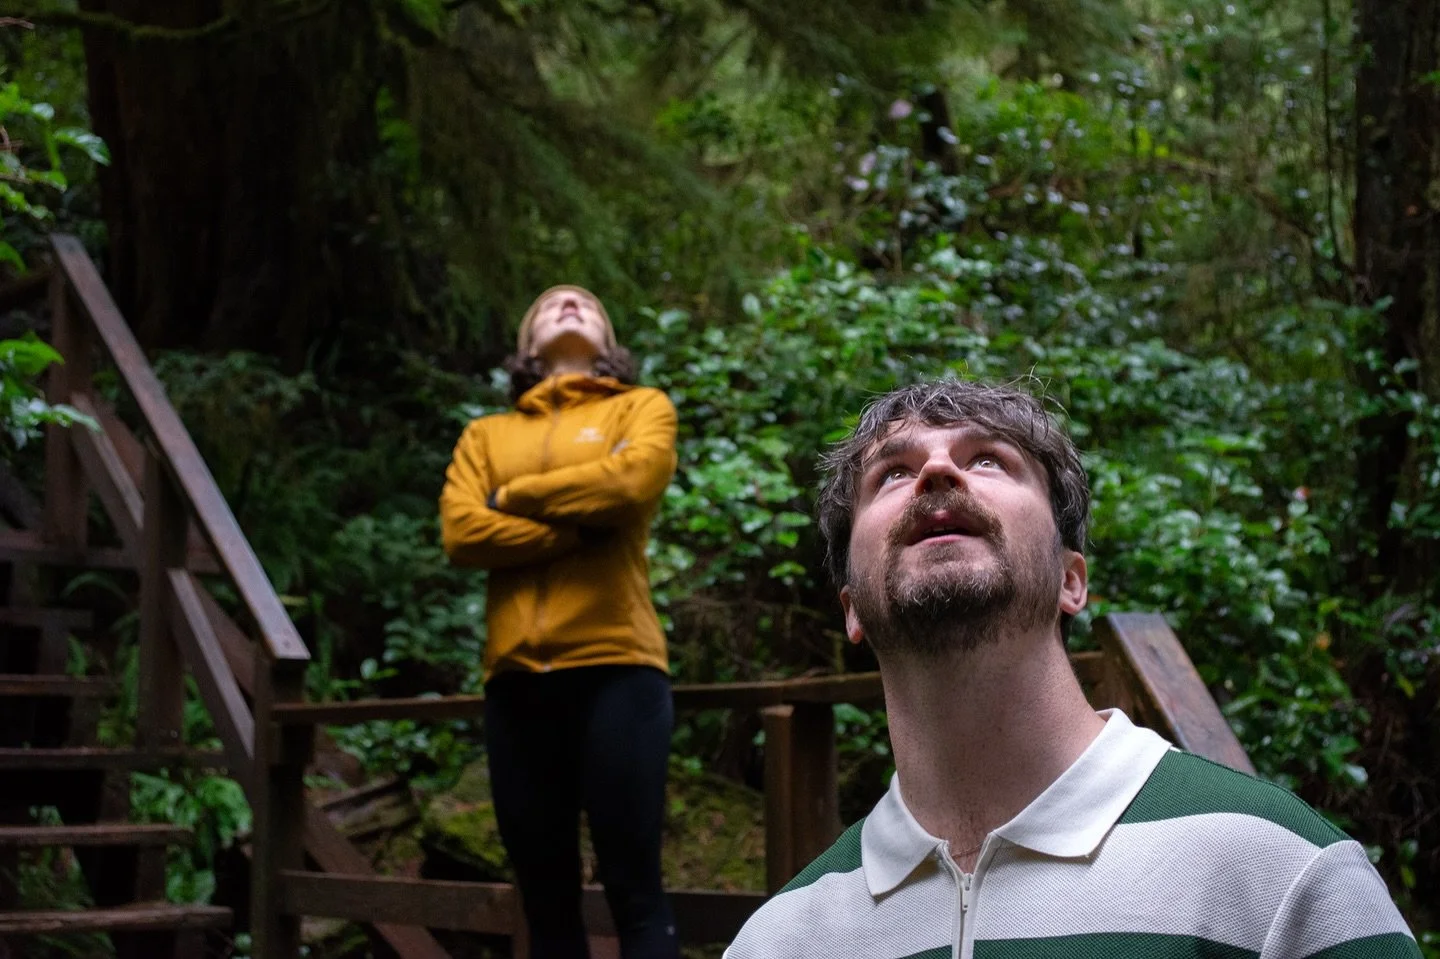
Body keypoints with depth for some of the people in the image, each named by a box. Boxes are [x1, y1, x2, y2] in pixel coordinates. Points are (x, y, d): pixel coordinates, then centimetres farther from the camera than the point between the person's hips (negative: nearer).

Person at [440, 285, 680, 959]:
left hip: (614, 666, -3)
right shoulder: (487, 435, 21)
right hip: (516, 676, 3)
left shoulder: (642, 408, 14)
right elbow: (461, 532, 2)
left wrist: (514, 498, 3)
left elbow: (629, 481, -8)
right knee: (545, 899, 6)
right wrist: (578, 527, -8)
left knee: (633, 890, -6)